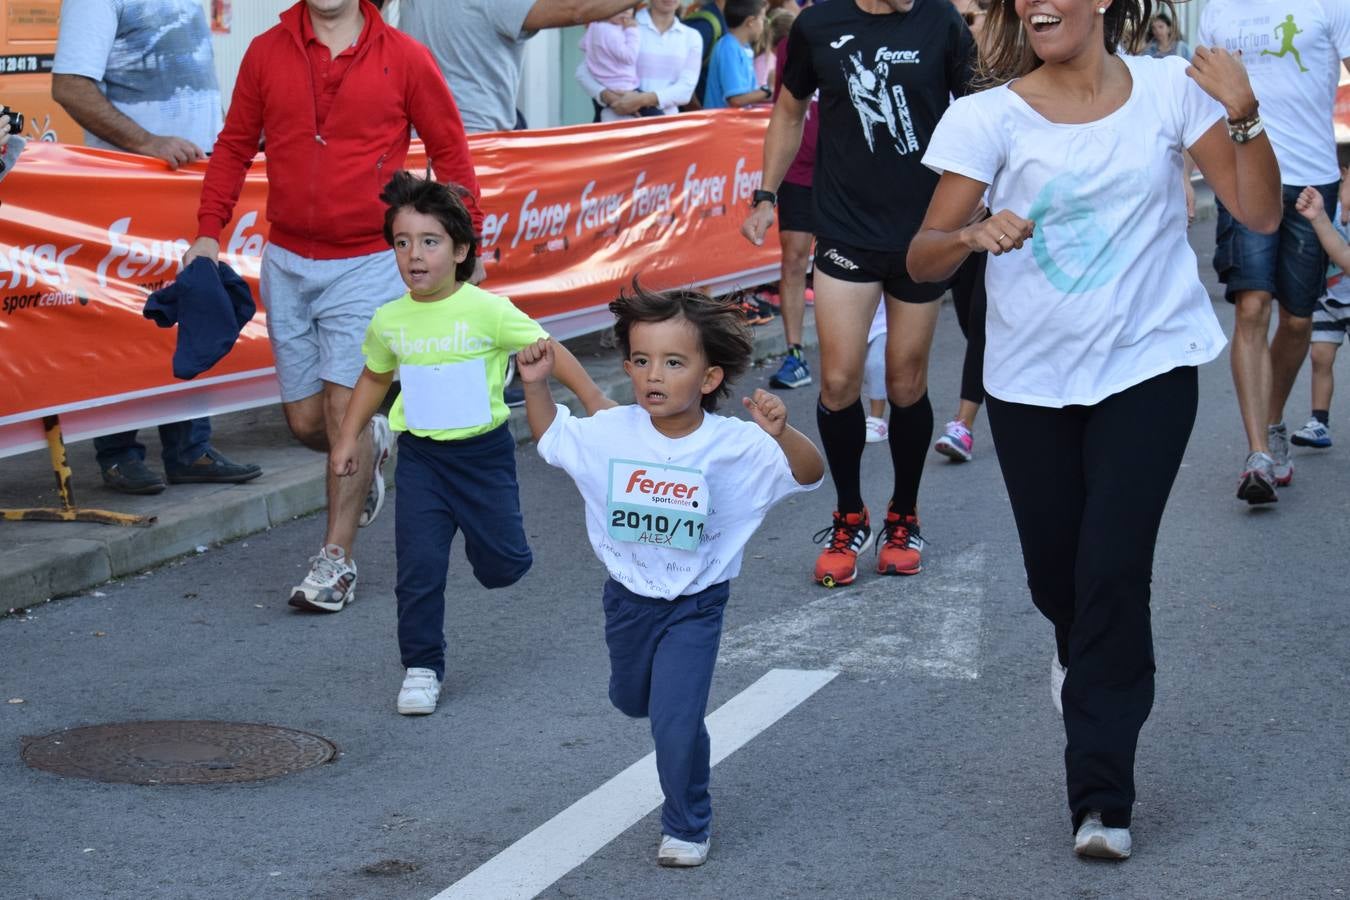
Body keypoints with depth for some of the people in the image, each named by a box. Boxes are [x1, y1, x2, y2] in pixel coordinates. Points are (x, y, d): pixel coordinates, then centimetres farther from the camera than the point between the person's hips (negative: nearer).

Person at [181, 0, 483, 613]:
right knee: (305, 419, 6)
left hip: (368, 264, -3)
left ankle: (336, 560, 5)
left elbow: (449, 151, 4)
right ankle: (373, 446, 41)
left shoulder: (404, 59, -3)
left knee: (344, 407, -8)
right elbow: (234, 146, 9)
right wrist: (209, 231, 0)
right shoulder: (267, 52, 4)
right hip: (287, 263, 4)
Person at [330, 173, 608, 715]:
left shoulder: (488, 311, -15)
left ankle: (484, 534, 42)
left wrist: (597, 406, -14)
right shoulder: (388, 321, -2)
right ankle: (422, 668, 7)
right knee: (419, 566, -5)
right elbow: (374, 378, 16)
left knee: (501, 565, 6)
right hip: (419, 456, 2)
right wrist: (348, 439, 14)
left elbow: (549, 353, -11)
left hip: (483, 451, -2)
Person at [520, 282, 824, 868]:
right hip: (628, 596, 4)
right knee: (631, 701, 25)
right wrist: (535, 385, -12)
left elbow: (809, 474, -23)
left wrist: (780, 434, -42)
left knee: (675, 722, -10)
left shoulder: (734, 445, -21)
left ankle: (687, 828, 15)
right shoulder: (610, 433, -12)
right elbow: (549, 438, 5)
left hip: (695, 604, -4)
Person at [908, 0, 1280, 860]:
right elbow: (923, 259, -11)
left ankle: (1102, 797, -1)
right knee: (1055, 571, 13)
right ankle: (1082, 652, 52)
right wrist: (976, 233, -32)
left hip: (1149, 368, -1)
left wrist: (1243, 114, -21)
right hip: (1032, 379, 1)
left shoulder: (1169, 89, -6)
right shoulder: (990, 117, -8)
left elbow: (1261, 212, -6)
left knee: (1113, 573, -10)